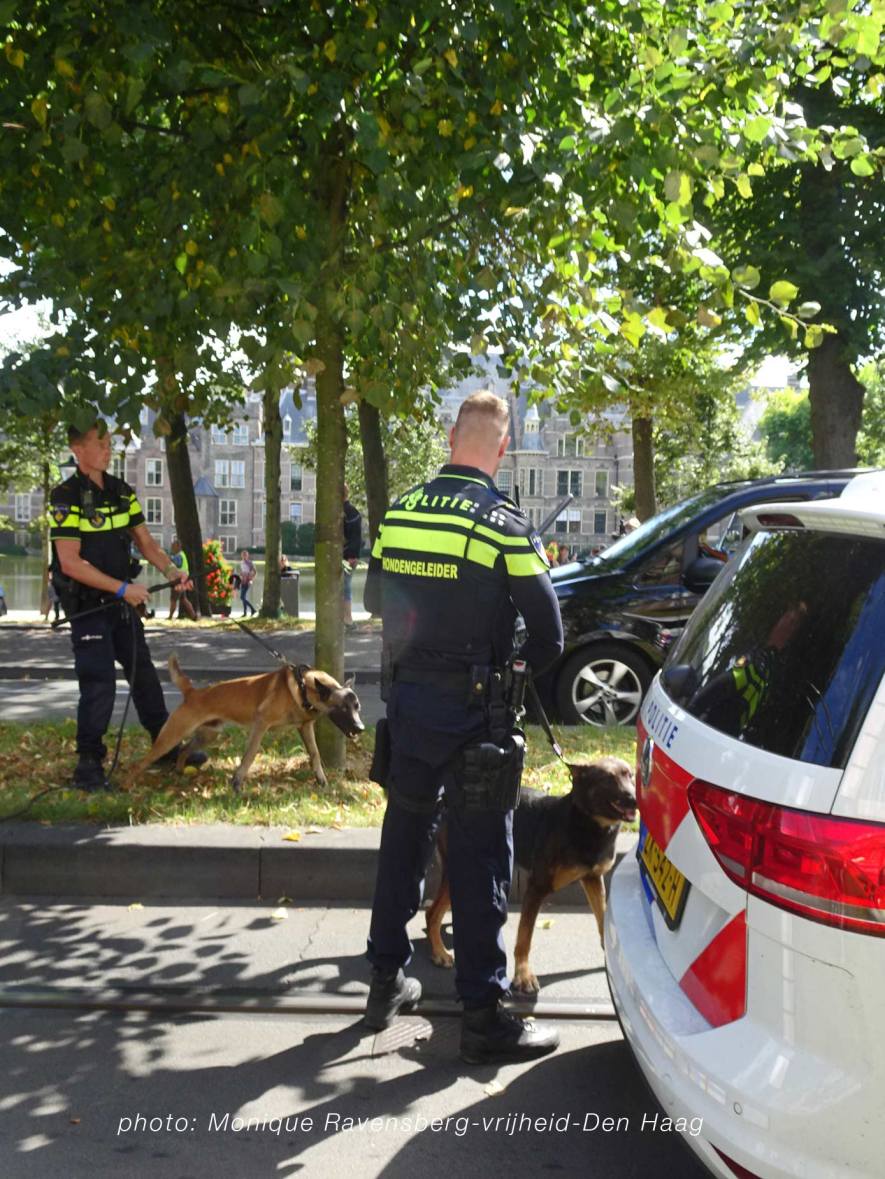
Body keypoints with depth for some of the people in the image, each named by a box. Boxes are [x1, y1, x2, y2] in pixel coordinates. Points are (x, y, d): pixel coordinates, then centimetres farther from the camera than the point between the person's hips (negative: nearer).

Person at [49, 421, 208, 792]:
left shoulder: (122, 491, 6)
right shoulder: (66, 497, -16)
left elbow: (146, 542, 10)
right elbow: (70, 562, -21)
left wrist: (170, 570, -9)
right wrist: (123, 588, -22)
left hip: (121, 602, 7)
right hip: (86, 605, -7)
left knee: (144, 674, 15)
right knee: (99, 683, -10)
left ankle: (167, 748, 28)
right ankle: (88, 766, 2)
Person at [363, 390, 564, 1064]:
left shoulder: (400, 512, 3)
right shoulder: (503, 522, -13)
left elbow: (376, 600, 14)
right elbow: (548, 629, -11)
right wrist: (528, 669, 8)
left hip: (405, 697, 6)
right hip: (471, 706, -5)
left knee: (403, 836, 18)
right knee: (480, 855, 1)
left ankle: (387, 982, 29)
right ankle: (483, 1014, 7)